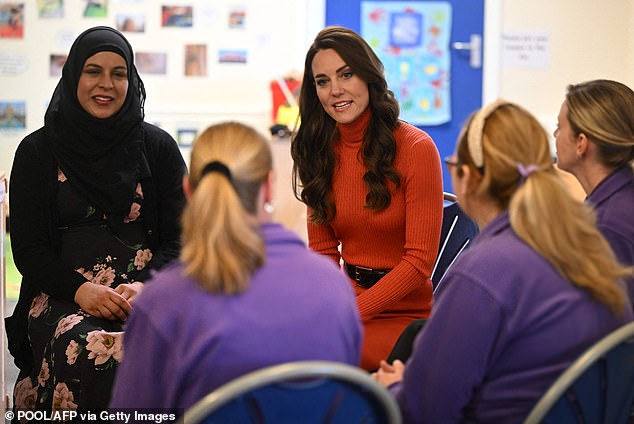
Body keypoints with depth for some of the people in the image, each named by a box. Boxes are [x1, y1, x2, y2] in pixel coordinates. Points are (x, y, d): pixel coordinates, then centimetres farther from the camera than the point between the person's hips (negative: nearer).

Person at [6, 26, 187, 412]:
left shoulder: (159, 147, 10)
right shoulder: (37, 152, 8)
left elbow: (179, 238, 7)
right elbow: (27, 248, 4)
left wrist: (146, 286, -14)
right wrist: (79, 289, -14)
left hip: (148, 290, 1)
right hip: (63, 295, 0)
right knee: (90, 351, -35)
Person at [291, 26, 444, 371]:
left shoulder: (416, 148, -9)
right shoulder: (319, 151, 8)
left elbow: (419, 261, -11)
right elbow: (323, 252, 10)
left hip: (405, 314, -5)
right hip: (349, 300, 5)